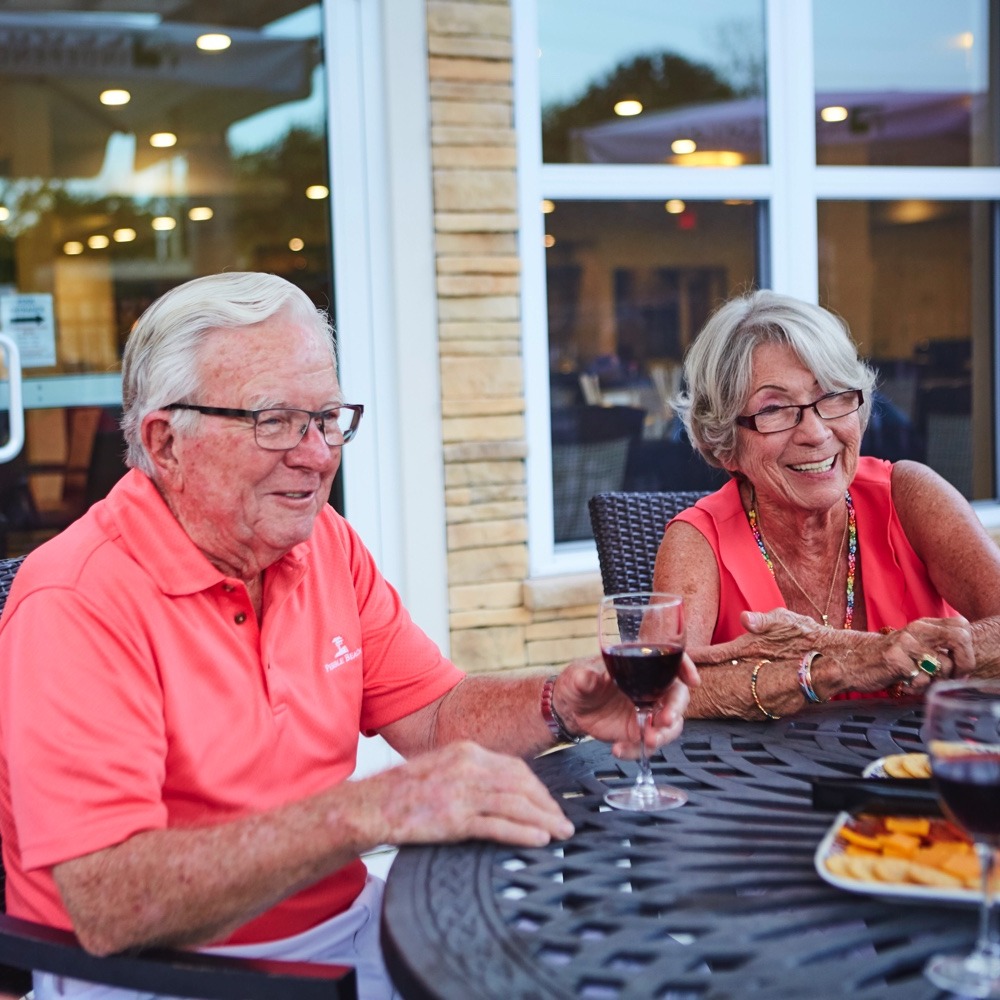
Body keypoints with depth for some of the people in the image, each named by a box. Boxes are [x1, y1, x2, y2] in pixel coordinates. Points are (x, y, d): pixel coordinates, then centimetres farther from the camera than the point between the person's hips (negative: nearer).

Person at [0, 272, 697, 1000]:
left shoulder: (327, 543, 3)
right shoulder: (76, 602, -22)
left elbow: (435, 713, 8)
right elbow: (108, 908, -29)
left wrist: (560, 706, -13)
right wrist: (369, 810, -37)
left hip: (344, 924, 7)